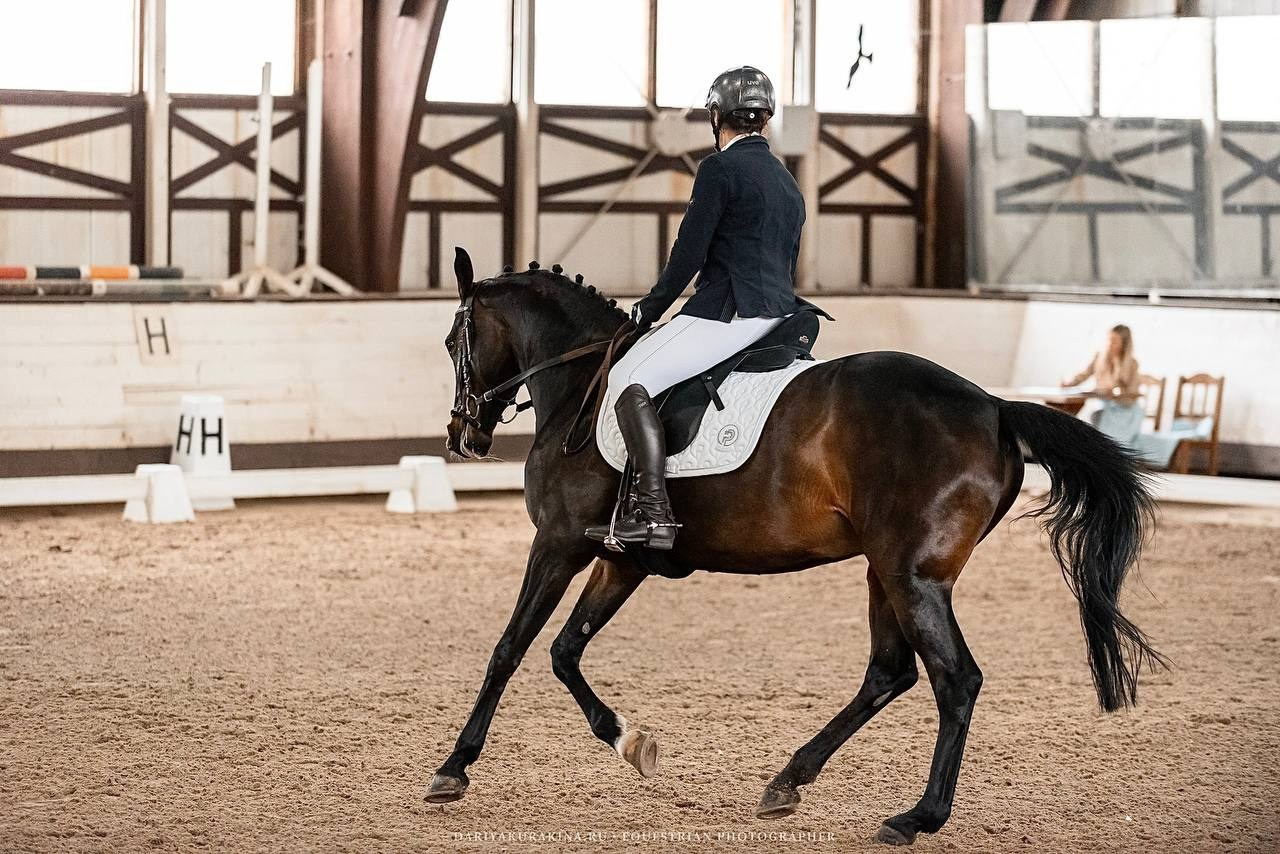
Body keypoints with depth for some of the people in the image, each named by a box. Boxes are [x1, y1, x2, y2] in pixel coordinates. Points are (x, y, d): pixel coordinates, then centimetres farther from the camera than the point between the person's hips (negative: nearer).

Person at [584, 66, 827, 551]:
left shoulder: (720, 168, -7)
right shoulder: (786, 181, 20)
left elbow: (689, 253, -10)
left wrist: (651, 308, 4)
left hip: (729, 313, -10)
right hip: (778, 313, 10)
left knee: (629, 379, -15)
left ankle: (653, 514, -27)